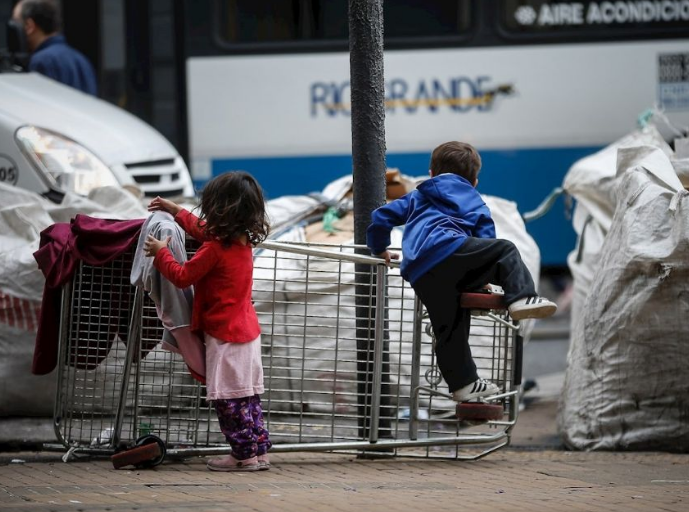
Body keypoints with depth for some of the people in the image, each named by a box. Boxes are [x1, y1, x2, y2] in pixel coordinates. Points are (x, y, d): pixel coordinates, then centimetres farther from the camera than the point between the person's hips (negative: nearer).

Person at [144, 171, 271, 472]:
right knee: (248, 396, 14)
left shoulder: (214, 249, -19)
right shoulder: (243, 242, 7)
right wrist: (176, 211, 35)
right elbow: (202, 230, 26)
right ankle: (259, 450, 16)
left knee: (228, 398, -2)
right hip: (247, 330, 9)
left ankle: (245, 454, -1)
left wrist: (160, 253, 2)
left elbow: (182, 277, -12)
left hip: (224, 335, -9)